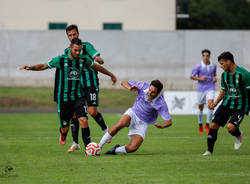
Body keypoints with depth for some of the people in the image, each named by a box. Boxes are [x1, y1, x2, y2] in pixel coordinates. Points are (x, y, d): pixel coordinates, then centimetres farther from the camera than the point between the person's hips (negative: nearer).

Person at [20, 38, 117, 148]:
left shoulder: (83, 60, 1)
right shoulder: (61, 60, -7)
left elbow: (97, 67, 18)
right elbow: (43, 66, 2)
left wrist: (111, 75, 29)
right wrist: (30, 68, -15)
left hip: (78, 97, 2)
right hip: (63, 98, -2)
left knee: (84, 120, -18)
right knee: (65, 128, 4)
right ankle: (62, 133, 42)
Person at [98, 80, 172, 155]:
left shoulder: (161, 103, -24)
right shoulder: (143, 86, -18)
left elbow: (169, 122, -20)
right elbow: (124, 83, -6)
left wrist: (161, 126, -42)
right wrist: (130, 88, -28)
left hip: (143, 124, -1)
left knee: (133, 148, -21)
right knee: (120, 124, -35)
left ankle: (116, 150, 11)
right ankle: (99, 146, -24)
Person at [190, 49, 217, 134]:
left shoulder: (213, 65, 1)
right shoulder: (198, 66, -9)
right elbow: (191, 76, -3)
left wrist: (215, 78, 3)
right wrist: (200, 78, -18)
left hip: (210, 89, 1)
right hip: (201, 89, -1)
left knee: (210, 105, -19)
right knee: (200, 107, 9)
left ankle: (207, 125, -8)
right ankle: (200, 125, 28)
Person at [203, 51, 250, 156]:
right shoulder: (224, 74, 6)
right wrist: (216, 103, 10)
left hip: (239, 106, -6)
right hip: (227, 103, 6)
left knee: (230, 127, -24)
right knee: (214, 125, -3)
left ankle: (238, 136, 12)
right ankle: (209, 150, 11)